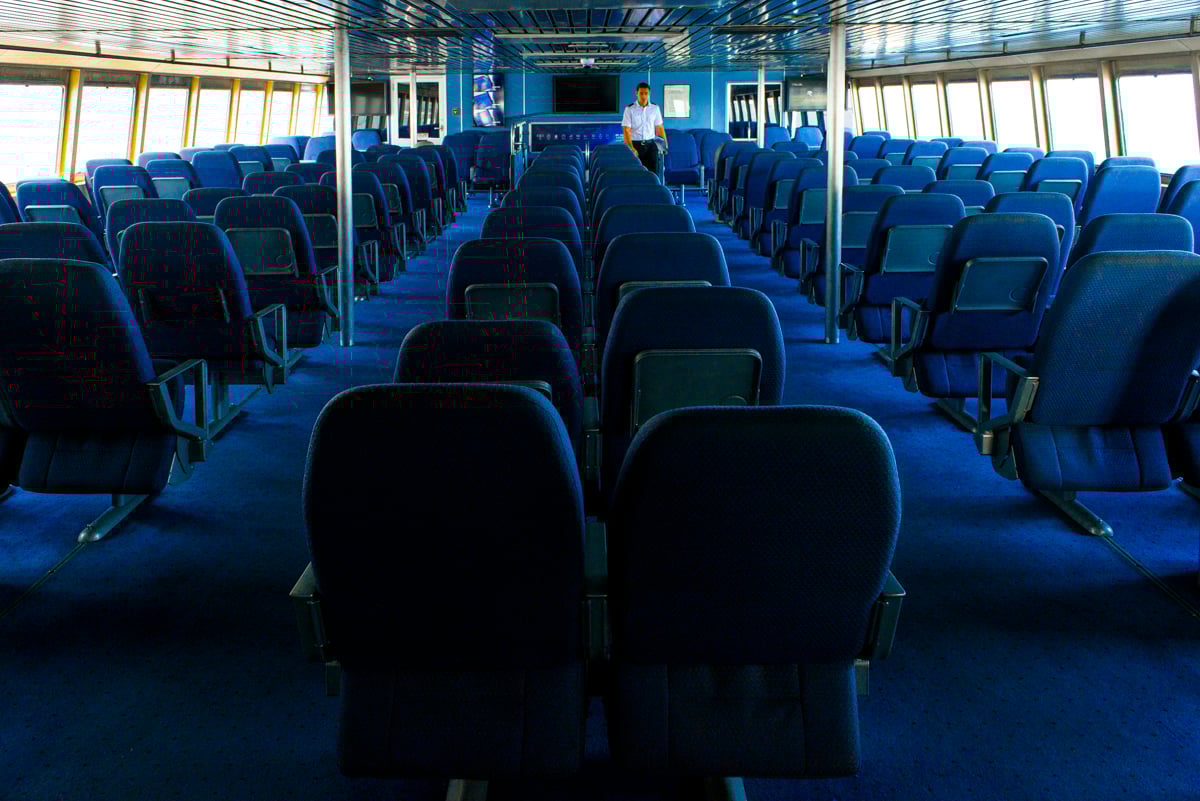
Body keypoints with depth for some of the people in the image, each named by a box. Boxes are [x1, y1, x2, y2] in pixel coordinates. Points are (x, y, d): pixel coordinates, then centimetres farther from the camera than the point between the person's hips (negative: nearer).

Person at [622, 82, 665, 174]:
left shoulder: (655, 108, 7)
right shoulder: (629, 109, -2)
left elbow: (659, 127, 12)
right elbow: (626, 130, -6)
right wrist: (631, 148, -16)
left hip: (650, 145, 2)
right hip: (635, 144, -2)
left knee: (652, 170, -5)